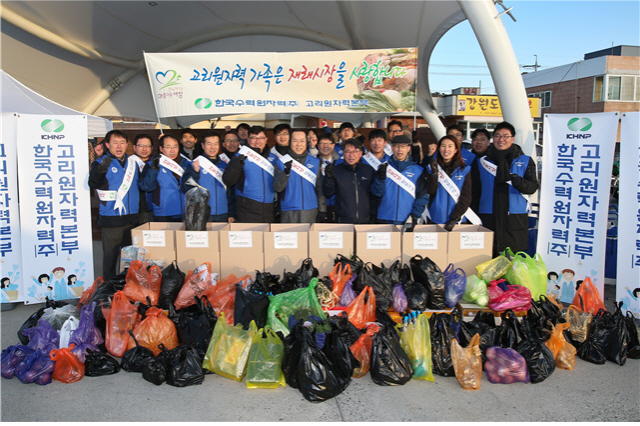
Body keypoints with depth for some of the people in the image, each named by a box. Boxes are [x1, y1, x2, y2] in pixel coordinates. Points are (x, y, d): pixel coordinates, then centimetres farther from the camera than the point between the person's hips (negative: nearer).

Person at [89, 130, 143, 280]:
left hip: (132, 218, 5)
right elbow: (93, 184, -19)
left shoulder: (133, 162, 12)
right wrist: (101, 170, -35)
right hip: (111, 219, -4)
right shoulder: (101, 163, -2)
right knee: (110, 256, -1)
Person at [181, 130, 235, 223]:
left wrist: (231, 214, 10)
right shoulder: (195, 164, -1)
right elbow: (185, 189, -7)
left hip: (222, 216, 3)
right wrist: (195, 172, -19)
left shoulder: (225, 166, 10)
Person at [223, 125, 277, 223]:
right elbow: (228, 181, -7)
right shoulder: (241, 156, 2)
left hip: (268, 209, 4)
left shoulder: (273, 158, 15)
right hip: (247, 210, -4)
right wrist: (239, 163, -19)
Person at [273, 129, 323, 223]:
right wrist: (286, 172, -22)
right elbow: (277, 188, -6)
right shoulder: (282, 162, 2)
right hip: (289, 212, -1)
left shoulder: (315, 162, 8)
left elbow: (319, 188, 11)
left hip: (310, 211, 2)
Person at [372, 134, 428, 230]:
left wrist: (415, 216, -8)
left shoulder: (418, 171, 5)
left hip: (407, 222, 0)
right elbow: (376, 193, 0)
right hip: (385, 220, 0)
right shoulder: (385, 167, 6)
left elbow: (422, 196, 3)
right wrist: (380, 178, -17)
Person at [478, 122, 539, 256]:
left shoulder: (525, 161, 8)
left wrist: (517, 181, -23)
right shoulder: (483, 161, 10)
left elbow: (533, 187, -2)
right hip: (489, 217, 1)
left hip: (515, 218, -1)